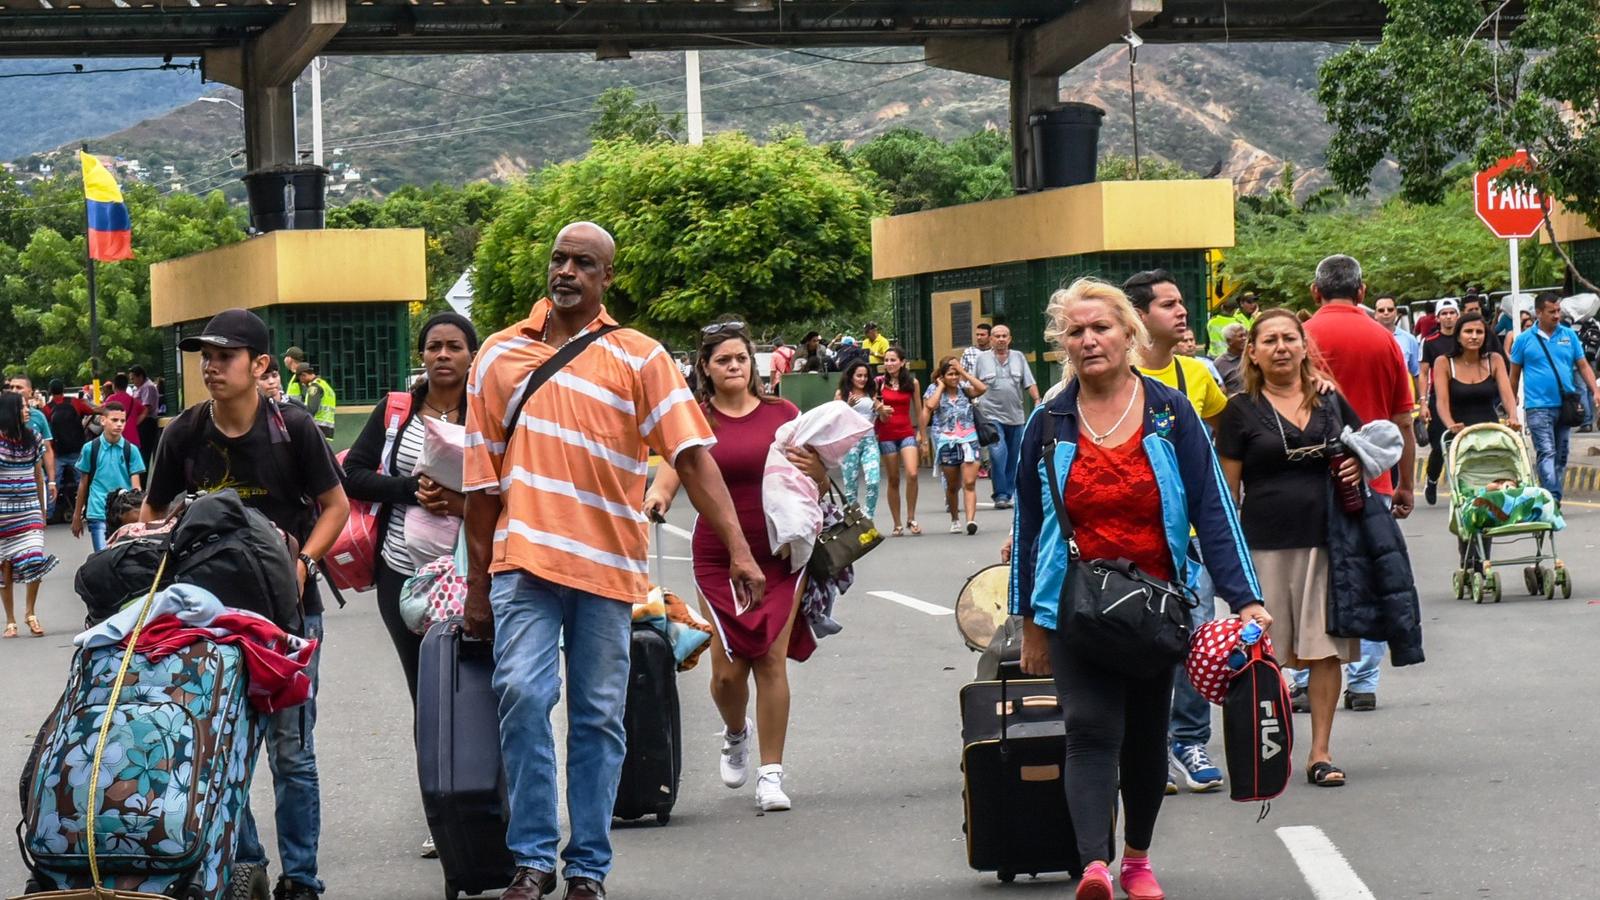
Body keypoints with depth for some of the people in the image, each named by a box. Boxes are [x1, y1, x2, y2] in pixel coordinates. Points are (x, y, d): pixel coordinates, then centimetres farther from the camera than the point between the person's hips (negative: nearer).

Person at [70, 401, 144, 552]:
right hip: (98, 515, -1)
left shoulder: (130, 450, 2)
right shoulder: (91, 448, 1)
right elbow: (83, 483, 10)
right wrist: (77, 516, 14)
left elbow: (135, 486, 3)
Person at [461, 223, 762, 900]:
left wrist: (738, 549, -15)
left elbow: (693, 454, -4)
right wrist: (476, 586, 12)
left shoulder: (638, 358, 5)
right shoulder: (500, 355, 10)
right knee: (523, 693, -15)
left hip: (608, 565, 0)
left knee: (598, 718, 4)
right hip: (524, 558, 0)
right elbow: (483, 480, 12)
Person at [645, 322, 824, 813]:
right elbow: (669, 476, -8)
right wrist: (656, 498, -30)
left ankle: (771, 773, 2)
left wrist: (818, 470, -12)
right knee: (728, 668, -4)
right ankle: (735, 733, 31)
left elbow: (818, 481, 12)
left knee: (771, 658, -6)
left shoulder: (782, 413, 6)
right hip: (718, 558, -1)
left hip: (779, 555, 1)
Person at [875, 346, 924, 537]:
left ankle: (911, 518, -4)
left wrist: (923, 438, 12)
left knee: (912, 474, -18)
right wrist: (880, 412, -17)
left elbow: (918, 412, 10)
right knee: (893, 480, 3)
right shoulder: (879, 383, 1)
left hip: (907, 433, 0)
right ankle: (897, 524, 12)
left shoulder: (912, 383, 5)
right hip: (886, 434, 0)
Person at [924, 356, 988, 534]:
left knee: (969, 483, -13)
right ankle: (955, 520, 27)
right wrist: (941, 386, -7)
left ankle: (971, 520, -22)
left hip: (968, 439, 0)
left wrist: (963, 372, -7)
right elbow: (930, 406, -17)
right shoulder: (934, 390, 3)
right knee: (953, 486, 10)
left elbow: (982, 388, -11)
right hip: (946, 443, 0)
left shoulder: (964, 389, 6)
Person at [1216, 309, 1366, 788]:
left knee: (1326, 648, 2)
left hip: (1326, 541, 3)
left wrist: (1360, 465, 1)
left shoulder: (1331, 402, 11)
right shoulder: (1243, 410, 2)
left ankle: (1320, 752, 9)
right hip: (1266, 545, -2)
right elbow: (1227, 488, 2)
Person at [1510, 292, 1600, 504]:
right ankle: (1553, 499, -26)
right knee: (1546, 453, -16)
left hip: (1565, 406, 4)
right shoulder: (1524, 339, 2)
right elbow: (1514, 375, 9)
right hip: (1538, 407, -4)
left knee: (1561, 456, 9)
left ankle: (1554, 500, 17)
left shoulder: (1569, 335, 8)